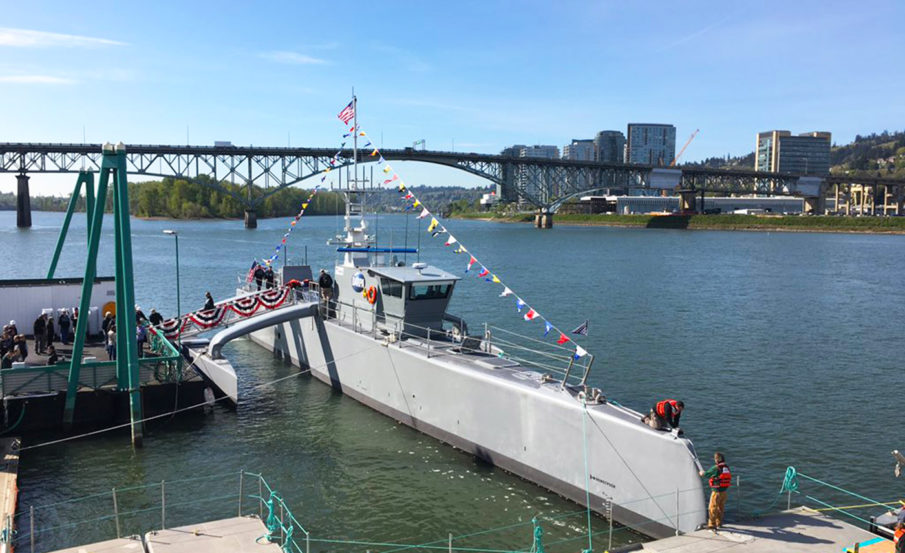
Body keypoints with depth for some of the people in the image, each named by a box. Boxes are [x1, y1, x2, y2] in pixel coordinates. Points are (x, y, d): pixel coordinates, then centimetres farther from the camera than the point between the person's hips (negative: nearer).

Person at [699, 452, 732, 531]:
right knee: (721, 507, 19)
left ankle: (711, 525, 4)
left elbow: (706, 474, -10)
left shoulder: (716, 468, -20)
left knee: (712, 508, 1)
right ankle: (719, 523, 30)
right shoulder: (727, 468, 2)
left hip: (716, 491, -7)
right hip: (724, 491, 7)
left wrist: (702, 473, 14)